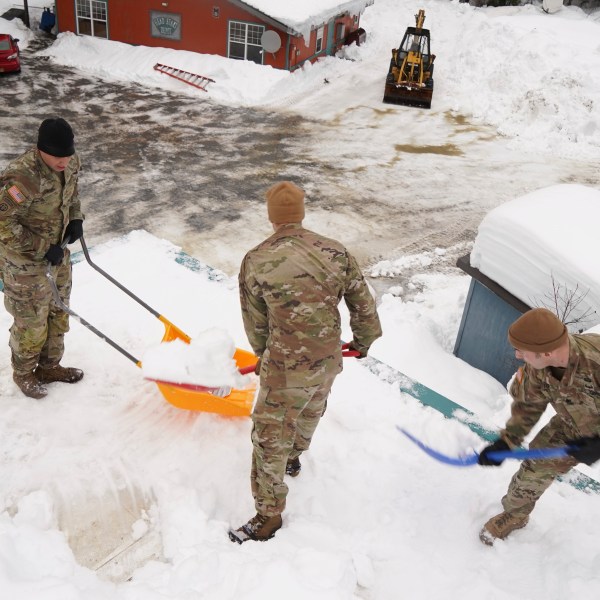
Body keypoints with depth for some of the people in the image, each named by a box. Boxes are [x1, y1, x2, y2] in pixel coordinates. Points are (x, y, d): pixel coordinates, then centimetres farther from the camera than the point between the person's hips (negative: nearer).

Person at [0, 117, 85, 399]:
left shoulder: (70, 163, -7)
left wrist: (75, 218, -1)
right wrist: (42, 249, -26)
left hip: (57, 254, 8)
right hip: (25, 262, -7)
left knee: (58, 314, 20)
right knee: (31, 323, 8)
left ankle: (49, 366, 41)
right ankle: (23, 373, 34)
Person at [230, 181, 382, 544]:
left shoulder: (256, 262, -15)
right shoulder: (337, 253, -8)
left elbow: (255, 323, -2)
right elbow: (364, 306, 1)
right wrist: (363, 340, 22)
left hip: (286, 370, -5)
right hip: (329, 363, 5)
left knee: (270, 439, 13)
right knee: (310, 413, 32)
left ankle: (269, 516, 28)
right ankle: (294, 457, 61)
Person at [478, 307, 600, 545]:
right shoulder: (535, 370, -24)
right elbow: (527, 406, -5)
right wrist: (505, 442, -7)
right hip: (572, 427, 4)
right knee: (537, 465, 4)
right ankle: (514, 514, 29)